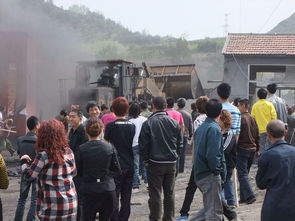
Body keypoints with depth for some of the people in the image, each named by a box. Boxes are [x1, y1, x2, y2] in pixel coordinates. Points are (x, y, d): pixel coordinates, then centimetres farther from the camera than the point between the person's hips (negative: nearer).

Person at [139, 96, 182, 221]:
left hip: (155, 164, -4)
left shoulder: (148, 123, -8)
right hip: (171, 164, 4)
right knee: (169, 193, 12)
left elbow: (143, 144, -8)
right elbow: (180, 144, 8)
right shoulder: (174, 123, 4)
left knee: (155, 194, 1)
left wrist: (146, 160, 2)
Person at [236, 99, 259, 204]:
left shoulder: (240, 118, -11)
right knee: (245, 173, 14)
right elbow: (257, 136, 18)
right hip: (252, 149, 8)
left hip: (242, 149, -8)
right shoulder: (252, 119, 13)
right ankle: (243, 197, 15)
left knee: (242, 174, -6)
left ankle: (250, 196, -15)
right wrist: (257, 150, 24)